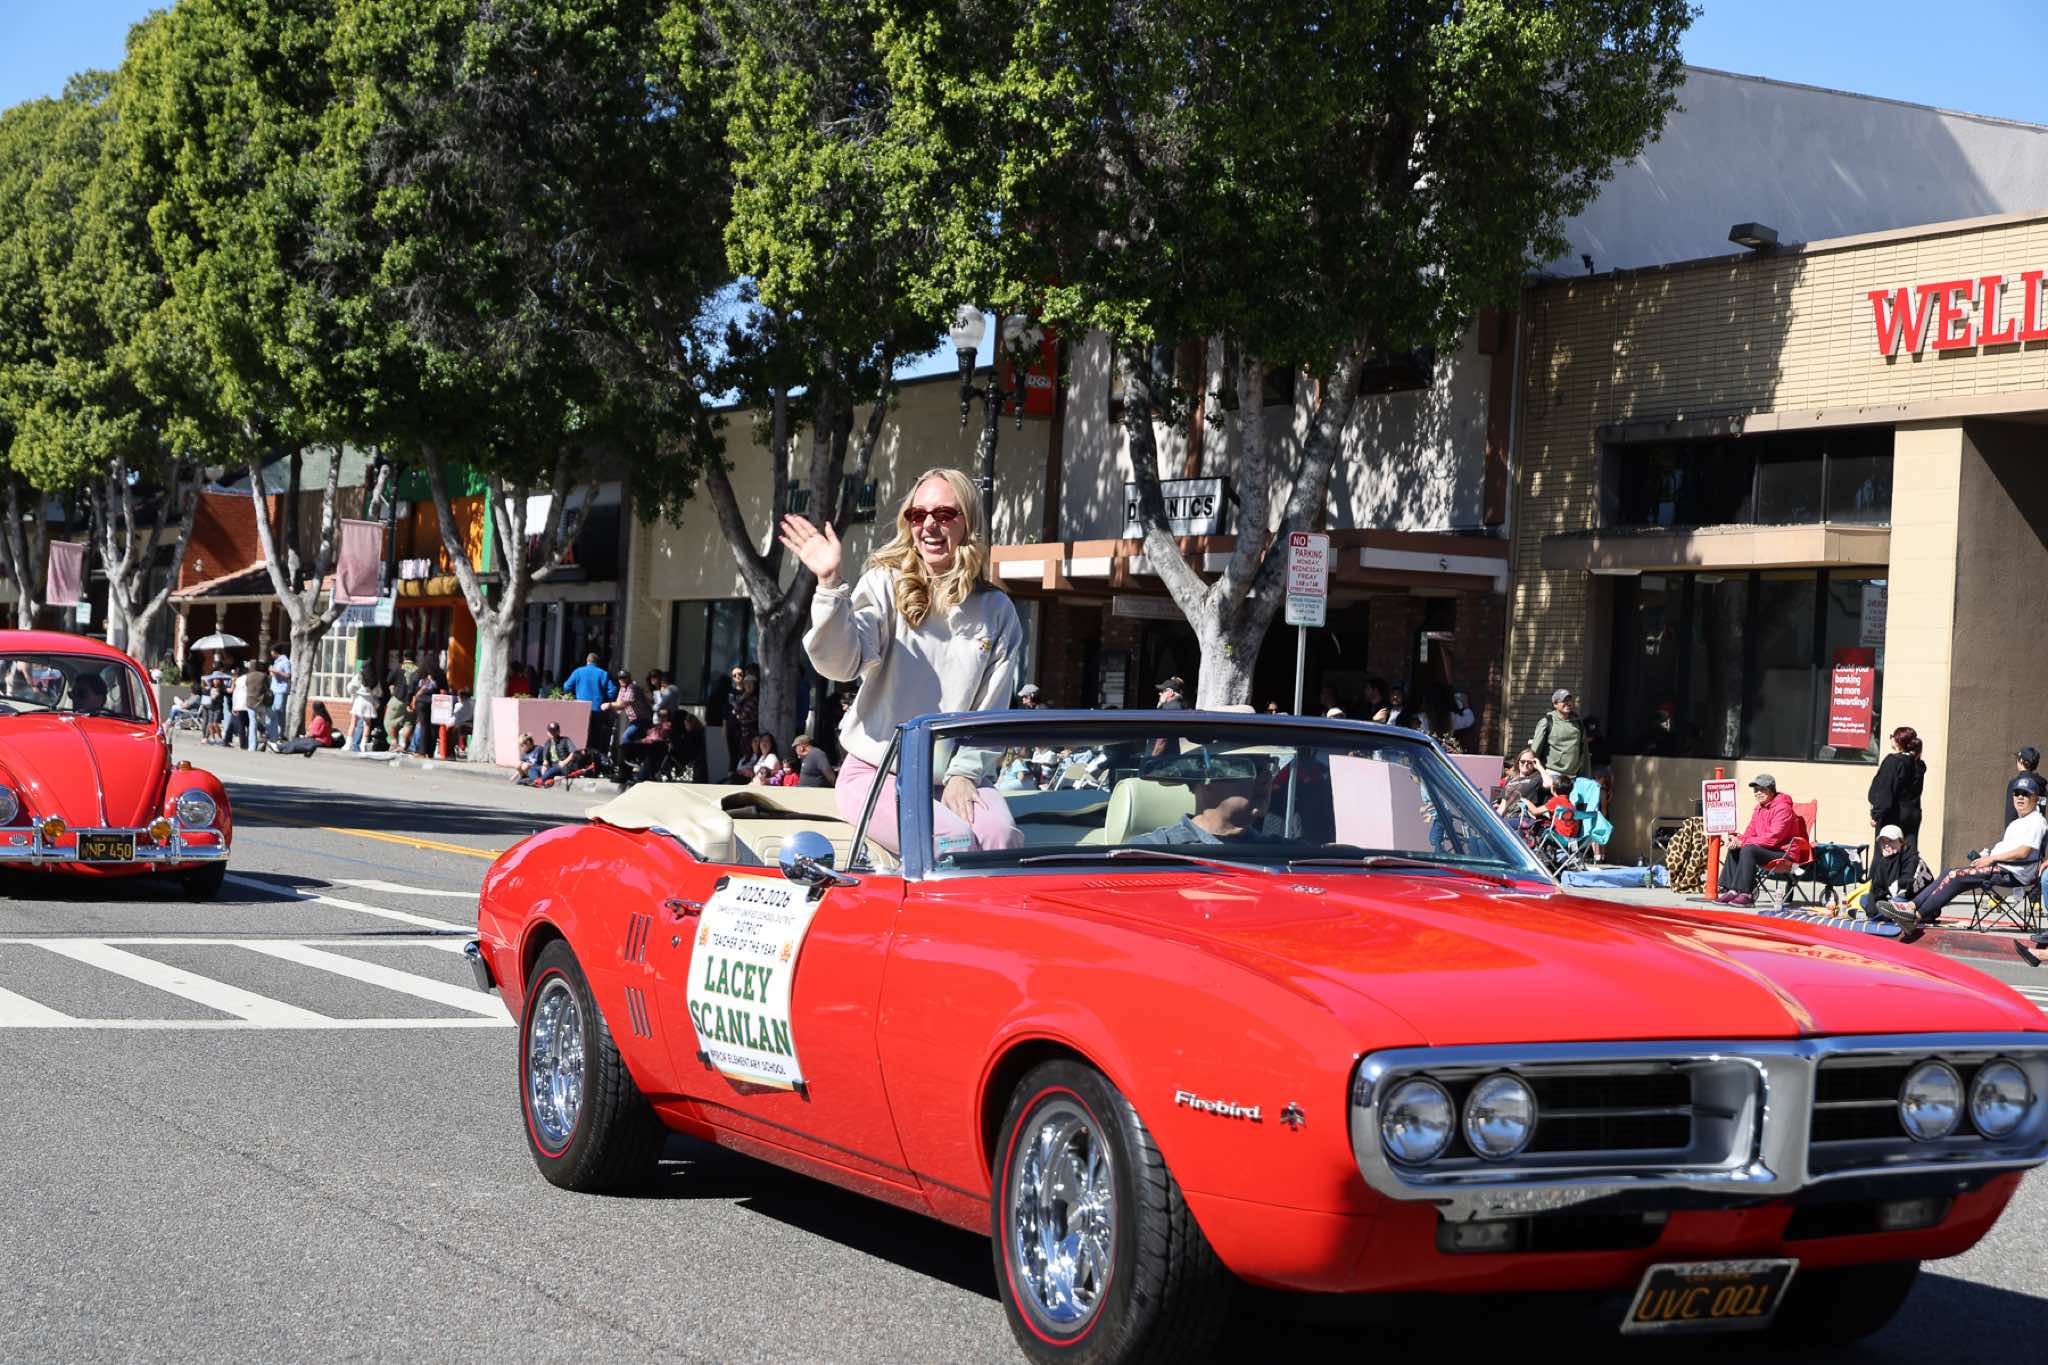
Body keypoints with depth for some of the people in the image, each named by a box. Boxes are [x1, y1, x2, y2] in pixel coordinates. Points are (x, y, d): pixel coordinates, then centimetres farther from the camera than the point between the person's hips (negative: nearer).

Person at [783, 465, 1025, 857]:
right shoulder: (884, 586, -1)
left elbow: (991, 709, 7)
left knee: (1002, 837, -29)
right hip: (876, 772, -3)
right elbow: (841, 663, -16)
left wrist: (964, 772, -7)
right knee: (952, 840, -30)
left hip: (955, 776, 3)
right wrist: (830, 585, -28)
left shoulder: (996, 611, 8)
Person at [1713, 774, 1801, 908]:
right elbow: (1751, 831, 19)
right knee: (1734, 850, -3)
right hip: (1764, 849, 9)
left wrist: (1744, 842, -21)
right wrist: (1739, 840, -6)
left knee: (1748, 850, -29)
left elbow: (1773, 837, -23)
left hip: (1783, 852, -9)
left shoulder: (1783, 808, -15)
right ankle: (1731, 891, -11)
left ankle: (1746, 895, -33)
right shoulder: (1759, 808, 15)